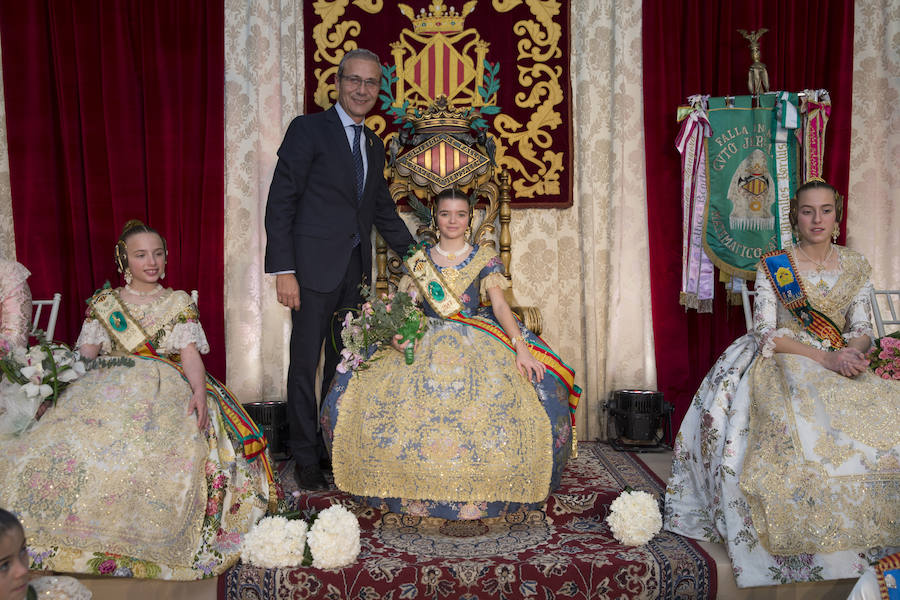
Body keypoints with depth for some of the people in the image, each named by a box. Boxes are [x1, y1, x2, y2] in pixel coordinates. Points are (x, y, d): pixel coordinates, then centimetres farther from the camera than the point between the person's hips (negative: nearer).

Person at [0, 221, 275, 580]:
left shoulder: (179, 303, 17)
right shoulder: (103, 302, 22)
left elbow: (190, 354, 3)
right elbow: (84, 355, 12)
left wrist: (199, 391, -18)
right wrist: (64, 389, -9)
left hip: (164, 388, -2)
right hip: (105, 386, 2)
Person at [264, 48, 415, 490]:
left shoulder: (374, 144, 16)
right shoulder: (308, 129, -4)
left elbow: (383, 209, 23)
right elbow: (280, 202, -9)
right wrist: (283, 270, -16)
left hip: (356, 269, 6)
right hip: (314, 267, -6)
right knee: (306, 363, 2)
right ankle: (305, 458, 14)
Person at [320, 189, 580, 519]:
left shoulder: (484, 258, 9)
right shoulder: (418, 260, 13)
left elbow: (500, 306, -1)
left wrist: (520, 347, -16)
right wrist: (399, 333, -14)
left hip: (477, 340, -1)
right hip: (425, 342, 1)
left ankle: (480, 486, -16)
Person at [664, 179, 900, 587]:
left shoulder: (855, 267, 12)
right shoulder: (773, 267, 1)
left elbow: (862, 329, 9)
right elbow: (766, 333, -6)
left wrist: (853, 351, -16)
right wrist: (823, 357, -19)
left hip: (839, 363, 4)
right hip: (783, 364, -4)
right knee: (801, 434, -33)